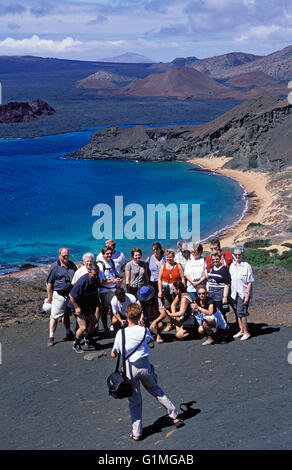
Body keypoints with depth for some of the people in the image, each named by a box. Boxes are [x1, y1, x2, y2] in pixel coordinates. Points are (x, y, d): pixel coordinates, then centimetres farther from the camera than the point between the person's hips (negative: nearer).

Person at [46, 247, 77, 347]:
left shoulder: (72, 264, 9)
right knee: (55, 316, -6)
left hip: (70, 294, 5)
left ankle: (69, 333, 32)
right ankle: (51, 337, 1)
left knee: (66, 314, 18)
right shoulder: (55, 266, -8)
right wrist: (49, 297, -8)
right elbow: (49, 283, -6)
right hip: (59, 295, -5)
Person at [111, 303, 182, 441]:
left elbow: (113, 354, -2)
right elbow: (150, 339, 21)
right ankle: (174, 416, 28)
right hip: (144, 365, 1)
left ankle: (136, 433, 10)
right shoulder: (144, 330, -4)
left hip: (129, 368, -1)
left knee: (134, 401, 8)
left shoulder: (121, 333, -8)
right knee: (156, 391, 23)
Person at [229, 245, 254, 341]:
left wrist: (247, 296, -14)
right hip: (234, 294, 6)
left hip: (243, 294, -6)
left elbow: (250, 282, -9)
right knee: (238, 313, 11)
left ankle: (246, 332, -1)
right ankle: (241, 330, 23)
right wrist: (231, 294, 12)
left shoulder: (247, 266, -9)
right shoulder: (232, 266, 9)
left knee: (241, 313, -10)